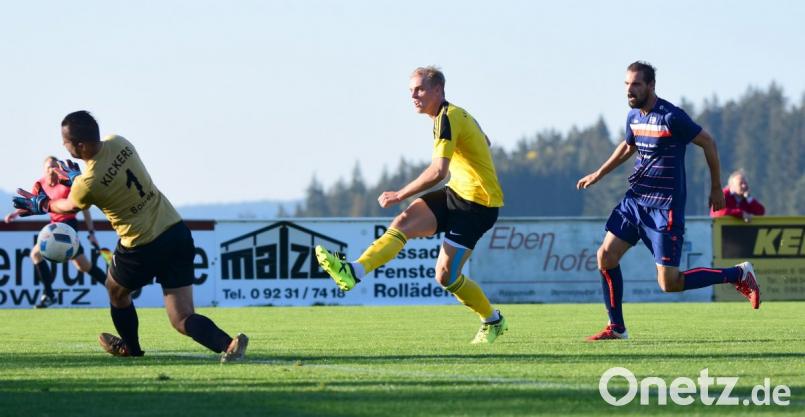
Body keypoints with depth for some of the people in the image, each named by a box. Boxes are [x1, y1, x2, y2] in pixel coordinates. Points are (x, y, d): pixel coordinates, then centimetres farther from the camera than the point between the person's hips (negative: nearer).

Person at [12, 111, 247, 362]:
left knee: (116, 291, 28)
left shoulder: (88, 183, -18)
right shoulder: (119, 143, -1)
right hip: (177, 231, 6)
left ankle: (130, 347, 48)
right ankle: (227, 343, -23)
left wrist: (41, 205, 25)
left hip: (143, 248, -6)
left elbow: (70, 207, 7)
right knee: (183, 320, 2)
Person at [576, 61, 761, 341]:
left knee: (669, 283, -9)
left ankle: (738, 274, 8)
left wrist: (716, 188, 0)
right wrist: (598, 174, 27)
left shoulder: (671, 117, -17)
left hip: (665, 206, -8)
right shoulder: (634, 116, 7)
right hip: (635, 199, 8)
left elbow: (708, 143, -7)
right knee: (606, 255, -2)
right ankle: (616, 328, 10)